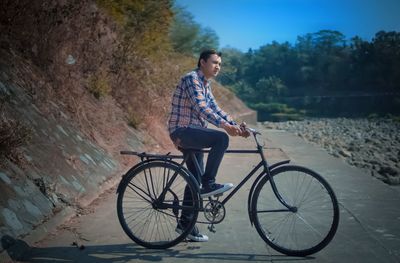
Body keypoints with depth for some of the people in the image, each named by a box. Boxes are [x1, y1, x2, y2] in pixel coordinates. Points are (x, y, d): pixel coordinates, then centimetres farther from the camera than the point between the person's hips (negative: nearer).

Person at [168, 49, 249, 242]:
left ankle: (185, 222, 19)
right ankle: (208, 184, -20)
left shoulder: (205, 84, 18)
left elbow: (215, 108, 12)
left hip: (193, 133, 10)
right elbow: (200, 107, -26)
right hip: (182, 130, -10)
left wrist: (235, 125, -1)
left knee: (195, 178, 10)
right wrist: (223, 124, -35)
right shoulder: (191, 78, -13)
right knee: (221, 139, -27)